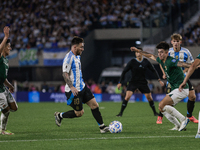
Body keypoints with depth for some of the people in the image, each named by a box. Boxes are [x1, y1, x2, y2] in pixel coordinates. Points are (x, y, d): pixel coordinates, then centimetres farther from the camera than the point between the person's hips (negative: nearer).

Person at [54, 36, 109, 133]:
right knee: (79, 113, -4)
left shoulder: (77, 56, 13)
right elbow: (65, 74, -23)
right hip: (74, 90, -9)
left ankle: (102, 127, 7)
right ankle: (59, 116, 16)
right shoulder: (69, 58, -18)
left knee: (94, 104, 2)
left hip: (82, 87, 9)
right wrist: (71, 87, -30)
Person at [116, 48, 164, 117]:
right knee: (127, 96, -19)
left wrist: (159, 80, 0)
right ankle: (121, 113, -11)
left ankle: (155, 112, 24)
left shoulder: (146, 62, -3)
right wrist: (120, 82, -8)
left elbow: (153, 70, 7)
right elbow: (124, 71, -4)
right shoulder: (132, 62, -10)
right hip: (133, 82, -2)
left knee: (149, 98, 4)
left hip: (143, 82, 2)